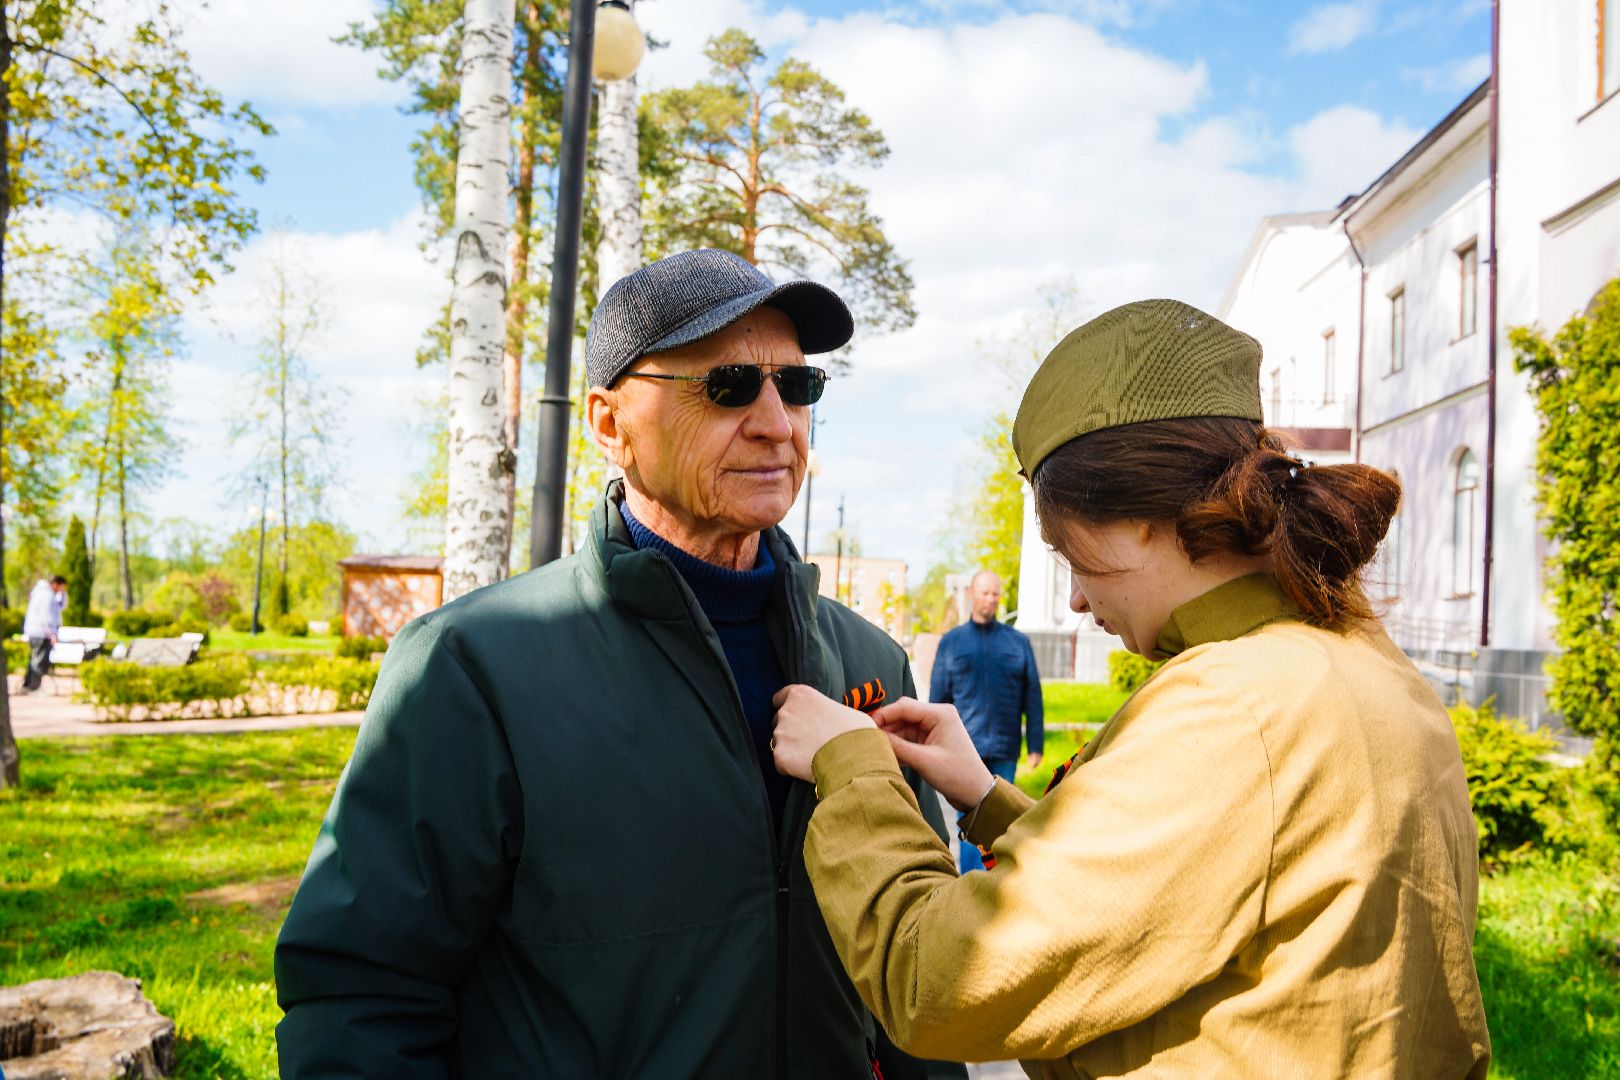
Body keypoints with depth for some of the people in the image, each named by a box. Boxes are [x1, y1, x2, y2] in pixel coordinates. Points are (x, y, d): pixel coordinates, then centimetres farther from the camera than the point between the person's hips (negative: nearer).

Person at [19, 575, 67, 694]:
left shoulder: (42, 592, 17)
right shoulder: (48, 595, -16)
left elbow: (61, 605, 23)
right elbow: (46, 616, -22)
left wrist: (62, 592, 8)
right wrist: (52, 633, -22)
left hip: (33, 633, 10)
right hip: (41, 634, -10)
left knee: (34, 660, 16)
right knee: (40, 662, -7)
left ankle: (26, 686, 20)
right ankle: (34, 687, -6)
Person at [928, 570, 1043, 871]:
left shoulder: (1018, 642, 9)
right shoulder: (951, 642, 8)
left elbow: (1032, 697, 7)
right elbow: (938, 697, 8)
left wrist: (1035, 745, 2)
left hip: (1004, 750, 1)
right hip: (965, 748, -1)